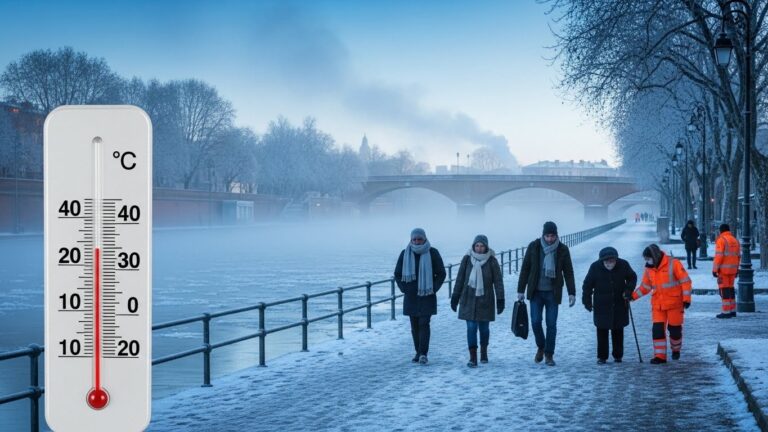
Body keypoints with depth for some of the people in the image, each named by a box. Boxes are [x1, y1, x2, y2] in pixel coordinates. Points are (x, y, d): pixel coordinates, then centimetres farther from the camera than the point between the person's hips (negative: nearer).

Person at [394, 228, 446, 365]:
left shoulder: (432, 253, -4)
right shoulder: (405, 254, 2)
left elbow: (441, 273, 2)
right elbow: (397, 274, 12)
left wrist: (433, 288, -6)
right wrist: (404, 288, 2)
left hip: (427, 296, -3)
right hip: (411, 297, 3)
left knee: (424, 324, -10)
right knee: (414, 325, 7)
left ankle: (423, 354, -13)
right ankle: (418, 352, 15)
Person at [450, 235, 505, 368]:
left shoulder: (491, 261, -5)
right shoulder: (467, 259, -1)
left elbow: (498, 281, -3)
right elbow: (460, 278, 5)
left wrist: (500, 299, -6)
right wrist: (455, 296, 6)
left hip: (485, 300, 0)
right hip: (469, 299, 0)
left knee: (484, 327, 9)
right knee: (471, 327, -6)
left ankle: (484, 352, 34)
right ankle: (472, 357, -4)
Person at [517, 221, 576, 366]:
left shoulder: (562, 250, -2)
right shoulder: (534, 247, -3)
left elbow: (568, 272, 2)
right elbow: (525, 269, 3)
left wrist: (572, 293, -2)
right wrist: (521, 290, 1)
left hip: (553, 293, 0)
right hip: (536, 292, 0)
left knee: (551, 324, 1)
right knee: (535, 322, -4)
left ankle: (549, 354, 12)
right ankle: (541, 347, 21)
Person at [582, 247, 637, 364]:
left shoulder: (623, 265, -9)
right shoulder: (595, 267, -12)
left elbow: (632, 277, 9)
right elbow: (587, 285, -1)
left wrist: (628, 290, -7)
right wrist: (587, 301, -3)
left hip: (619, 304, 1)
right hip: (601, 305, -1)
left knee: (618, 330, 9)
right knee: (602, 331, -1)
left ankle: (618, 355, 22)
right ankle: (602, 356, 8)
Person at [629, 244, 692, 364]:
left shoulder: (673, 264, -14)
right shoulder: (649, 269, 4)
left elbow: (685, 281, -11)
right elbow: (645, 287, 12)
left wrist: (686, 298, -14)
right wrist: (633, 296, 0)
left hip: (674, 303, -4)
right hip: (657, 304, 4)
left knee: (675, 328, 7)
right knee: (658, 329, -4)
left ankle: (676, 350, 32)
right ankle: (660, 356, -1)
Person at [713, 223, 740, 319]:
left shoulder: (721, 240, -10)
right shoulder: (735, 240, 12)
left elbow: (718, 256, -17)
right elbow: (738, 256, 14)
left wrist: (715, 269, -14)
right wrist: (737, 269, 21)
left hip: (723, 269, -7)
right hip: (732, 269, 7)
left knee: (724, 289, -5)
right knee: (731, 288, 15)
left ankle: (726, 312, -6)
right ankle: (732, 311, 18)